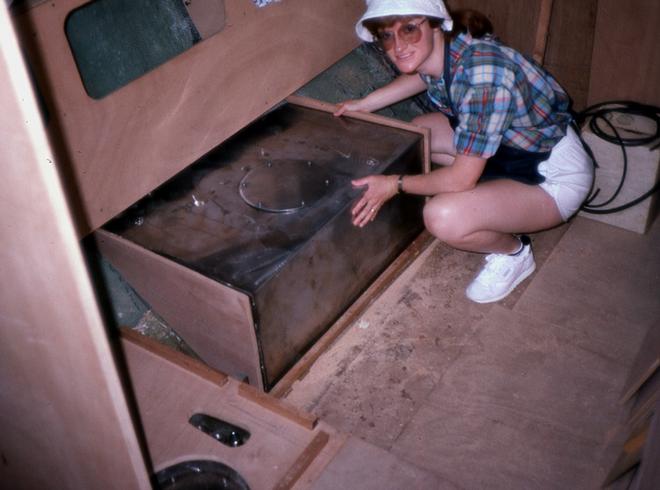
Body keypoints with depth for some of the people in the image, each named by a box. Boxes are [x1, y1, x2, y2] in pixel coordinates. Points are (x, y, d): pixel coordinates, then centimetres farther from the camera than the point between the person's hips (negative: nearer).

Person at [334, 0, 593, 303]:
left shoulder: (482, 75, -34)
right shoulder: (437, 51, -10)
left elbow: (462, 178, -29)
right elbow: (422, 76, 18)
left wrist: (395, 185, -16)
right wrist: (365, 104, 12)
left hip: (554, 176, -8)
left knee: (443, 217, -30)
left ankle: (514, 252, 1)